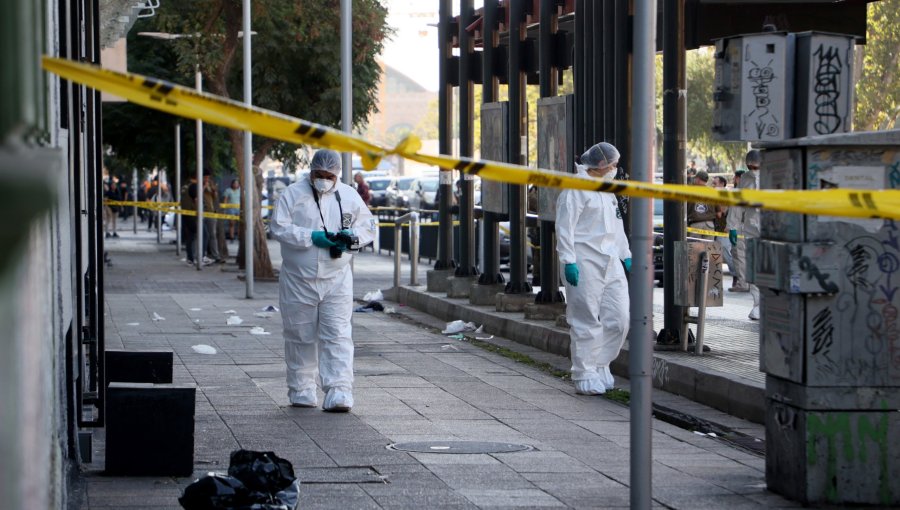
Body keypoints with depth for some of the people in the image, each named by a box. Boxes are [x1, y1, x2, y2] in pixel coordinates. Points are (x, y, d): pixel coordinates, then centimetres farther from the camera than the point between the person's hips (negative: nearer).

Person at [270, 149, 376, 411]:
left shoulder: (349, 196, 8)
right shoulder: (293, 194, 0)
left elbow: (368, 225, 13)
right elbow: (278, 227, -8)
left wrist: (351, 236, -9)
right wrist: (311, 237, -18)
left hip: (337, 279, 0)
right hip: (298, 279, 0)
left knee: (337, 336, -9)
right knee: (300, 336, 8)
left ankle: (339, 392, -14)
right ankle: (301, 390, 20)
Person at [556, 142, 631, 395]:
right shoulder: (576, 187, -8)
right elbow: (565, 226, -13)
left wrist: (625, 255, 21)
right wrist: (569, 261, -19)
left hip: (610, 262, 8)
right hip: (585, 263, -8)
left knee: (619, 318, 3)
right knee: (587, 322, -5)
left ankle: (601, 365, 19)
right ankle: (585, 377, 2)